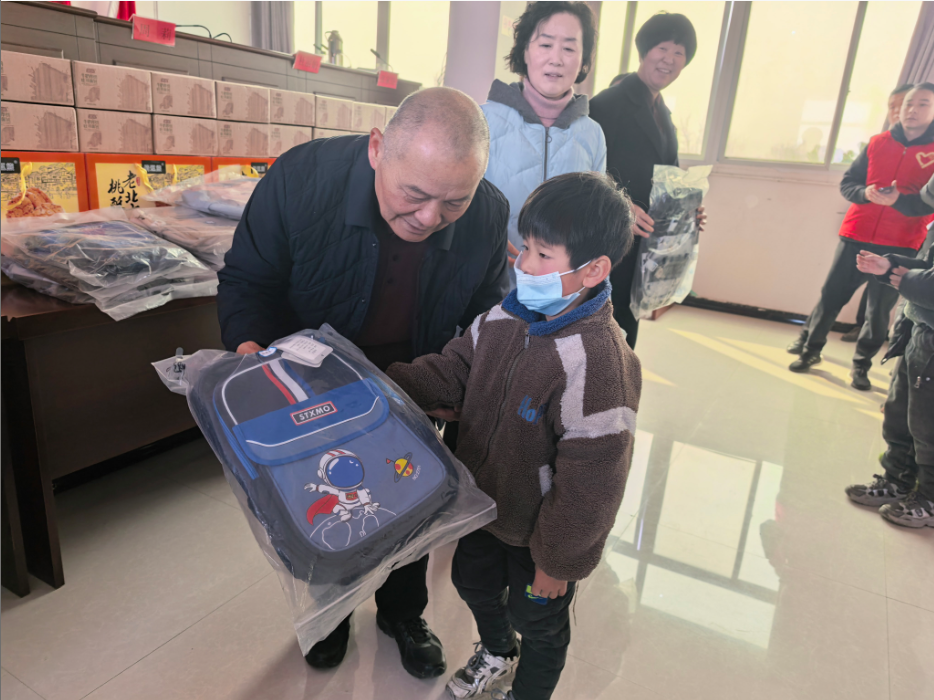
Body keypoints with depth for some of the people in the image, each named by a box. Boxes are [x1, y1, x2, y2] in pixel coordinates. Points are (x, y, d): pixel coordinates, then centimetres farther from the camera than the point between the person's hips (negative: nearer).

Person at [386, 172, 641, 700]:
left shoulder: (598, 363, -35)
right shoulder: (505, 318, -12)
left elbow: (589, 483, -28)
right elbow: (451, 372, 0)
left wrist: (558, 561, -17)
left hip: (541, 536, -7)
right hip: (486, 505, 7)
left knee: (537, 619, 21)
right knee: (473, 580, 30)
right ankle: (496, 653, 64)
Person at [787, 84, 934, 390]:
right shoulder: (878, 143, 7)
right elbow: (848, 182, 10)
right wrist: (864, 193, -11)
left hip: (899, 246, -1)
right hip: (857, 237, 2)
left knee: (879, 310, 2)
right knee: (831, 296, 4)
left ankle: (861, 366, 16)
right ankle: (810, 348, 21)